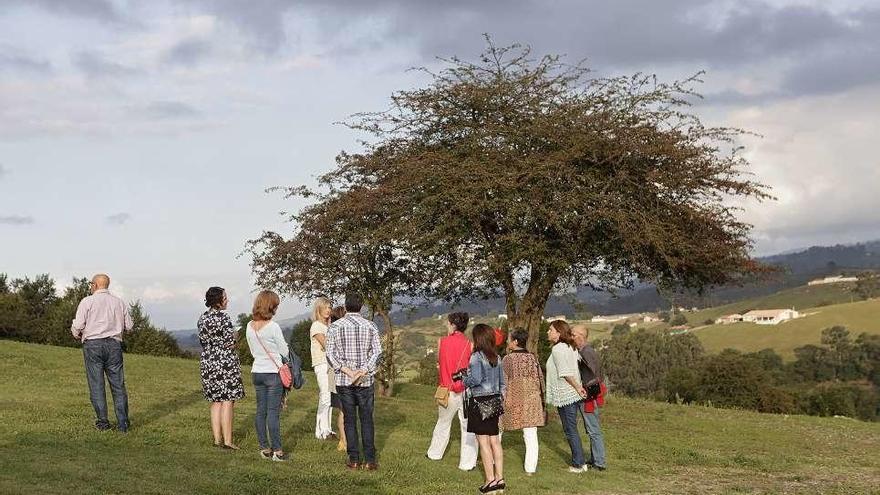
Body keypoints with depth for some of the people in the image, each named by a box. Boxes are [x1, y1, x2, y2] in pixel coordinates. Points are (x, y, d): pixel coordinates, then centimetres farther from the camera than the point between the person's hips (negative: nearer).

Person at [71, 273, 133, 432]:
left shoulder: (87, 301, -2)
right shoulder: (119, 302, 10)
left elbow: (78, 325, -7)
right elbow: (128, 325, 11)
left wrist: (77, 335, 14)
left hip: (93, 344, -3)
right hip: (114, 344, 3)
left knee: (96, 384, 3)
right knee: (118, 384, 5)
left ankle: (102, 421, 3)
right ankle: (123, 423, 3)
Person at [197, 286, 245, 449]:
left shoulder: (202, 318, 7)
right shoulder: (224, 318, -15)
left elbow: (202, 341, 13)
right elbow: (230, 343, -17)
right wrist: (234, 335, 3)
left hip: (207, 362, 7)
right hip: (225, 362, -7)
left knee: (216, 402, 13)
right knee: (227, 401, -2)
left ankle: (217, 438, 14)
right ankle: (227, 440, -1)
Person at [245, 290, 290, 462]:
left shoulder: (250, 327, 3)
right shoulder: (273, 327, -16)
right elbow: (285, 351, -7)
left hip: (257, 372, 6)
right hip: (273, 373, -6)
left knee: (260, 411, 11)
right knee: (273, 412, -3)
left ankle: (264, 448, 17)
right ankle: (277, 450, 1)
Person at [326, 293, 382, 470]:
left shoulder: (335, 326, 0)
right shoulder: (370, 326, 0)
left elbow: (330, 354, -7)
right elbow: (377, 352, -8)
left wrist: (347, 371, -10)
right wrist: (363, 371, -13)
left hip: (343, 381, 0)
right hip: (365, 381, 0)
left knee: (350, 420, 6)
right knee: (366, 420, 6)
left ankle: (354, 459, 7)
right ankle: (369, 460, 3)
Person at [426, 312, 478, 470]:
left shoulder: (443, 342, -4)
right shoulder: (469, 344, -8)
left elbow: (439, 360, 8)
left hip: (447, 390, 2)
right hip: (466, 389, -2)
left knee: (443, 422, 21)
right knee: (468, 426, 4)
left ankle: (435, 453, 35)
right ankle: (467, 462, 4)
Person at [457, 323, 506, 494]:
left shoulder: (476, 356, -12)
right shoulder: (496, 357, 9)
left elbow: (476, 380, -20)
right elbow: (502, 382, 13)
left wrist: (463, 376, -2)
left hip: (479, 402, -7)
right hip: (494, 400, 7)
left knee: (483, 441, -4)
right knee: (495, 441, 8)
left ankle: (490, 480, -5)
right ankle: (500, 478, 10)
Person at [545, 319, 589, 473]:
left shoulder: (557, 349, -17)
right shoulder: (571, 347, 11)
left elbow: (566, 373, -21)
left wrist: (577, 387, -12)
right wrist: (579, 387, 10)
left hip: (565, 396, -9)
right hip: (574, 395, 9)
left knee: (570, 431, 0)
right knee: (572, 430, 16)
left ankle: (578, 464, 7)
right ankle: (580, 462, 21)